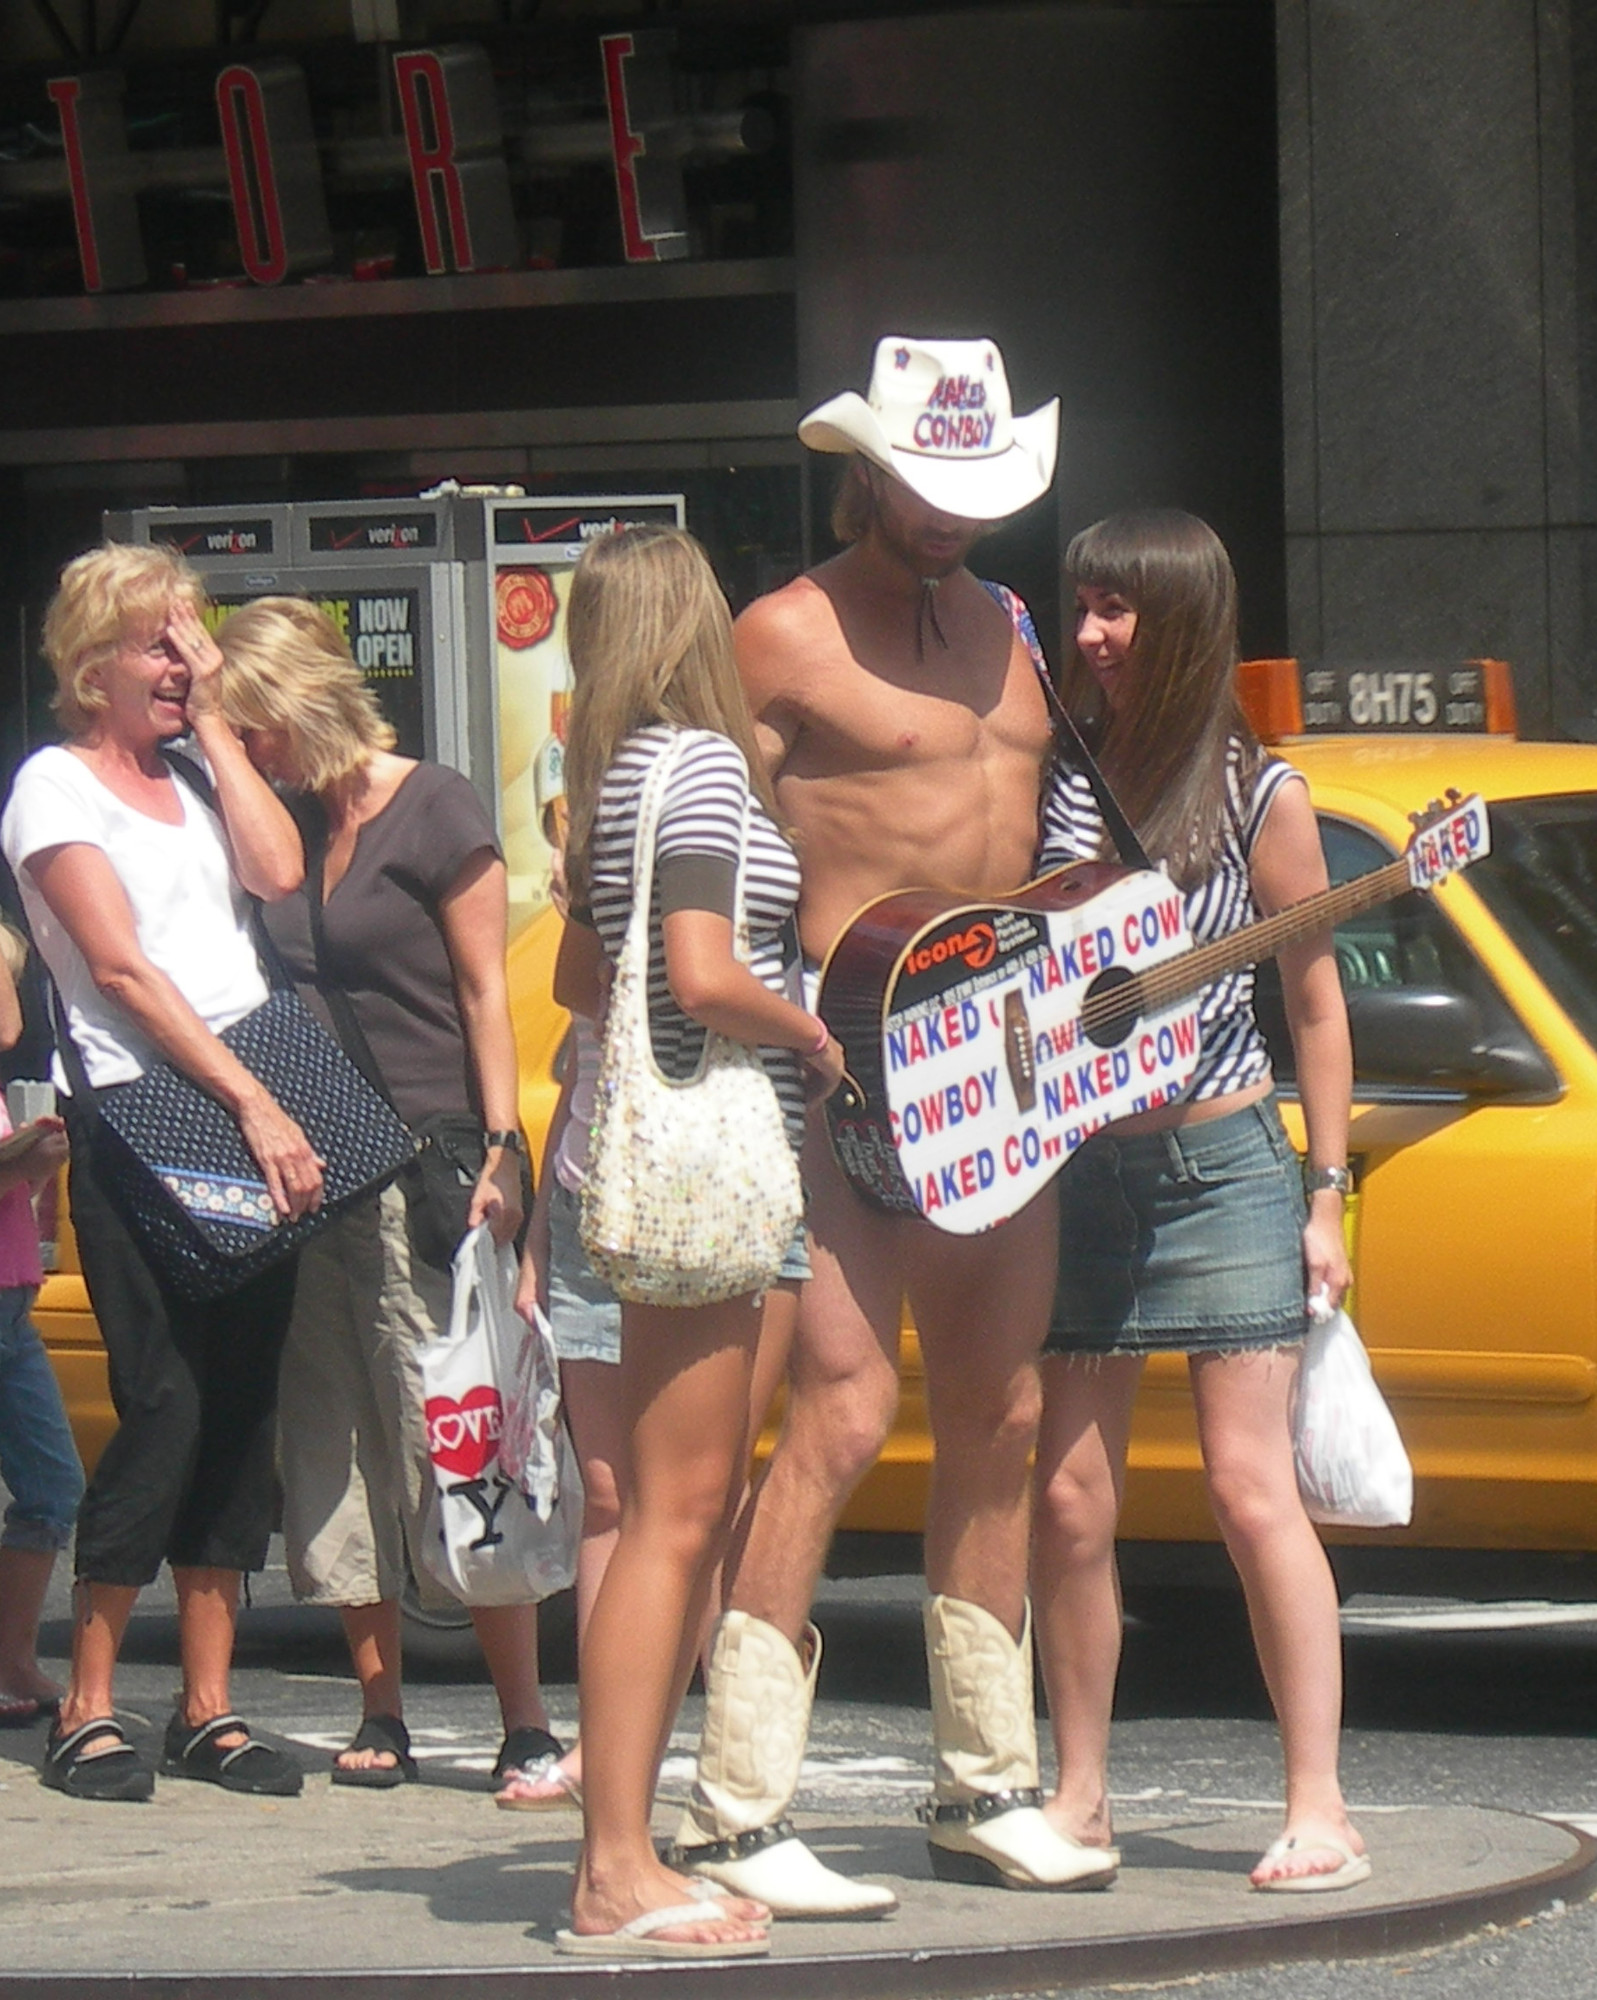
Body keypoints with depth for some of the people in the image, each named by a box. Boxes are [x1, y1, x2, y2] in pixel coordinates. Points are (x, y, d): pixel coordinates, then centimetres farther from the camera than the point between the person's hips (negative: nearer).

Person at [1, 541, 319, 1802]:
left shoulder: (186, 784, 19)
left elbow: (278, 873, 1)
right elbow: (122, 966, -11)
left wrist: (213, 724, 4)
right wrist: (254, 1105, -18)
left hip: (256, 1112, 7)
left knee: (242, 1403, 4)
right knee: (167, 1404, -12)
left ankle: (209, 1710, 8)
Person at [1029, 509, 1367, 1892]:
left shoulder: (1257, 795, 0)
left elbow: (1316, 1005, 5)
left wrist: (1326, 1196, 2)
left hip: (1224, 1165, -3)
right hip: (1078, 1167, 3)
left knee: (1252, 1488, -7)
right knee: (1071, 1496, 3)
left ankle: (1320, 1808, -5)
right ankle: (1080, 1793, 15)